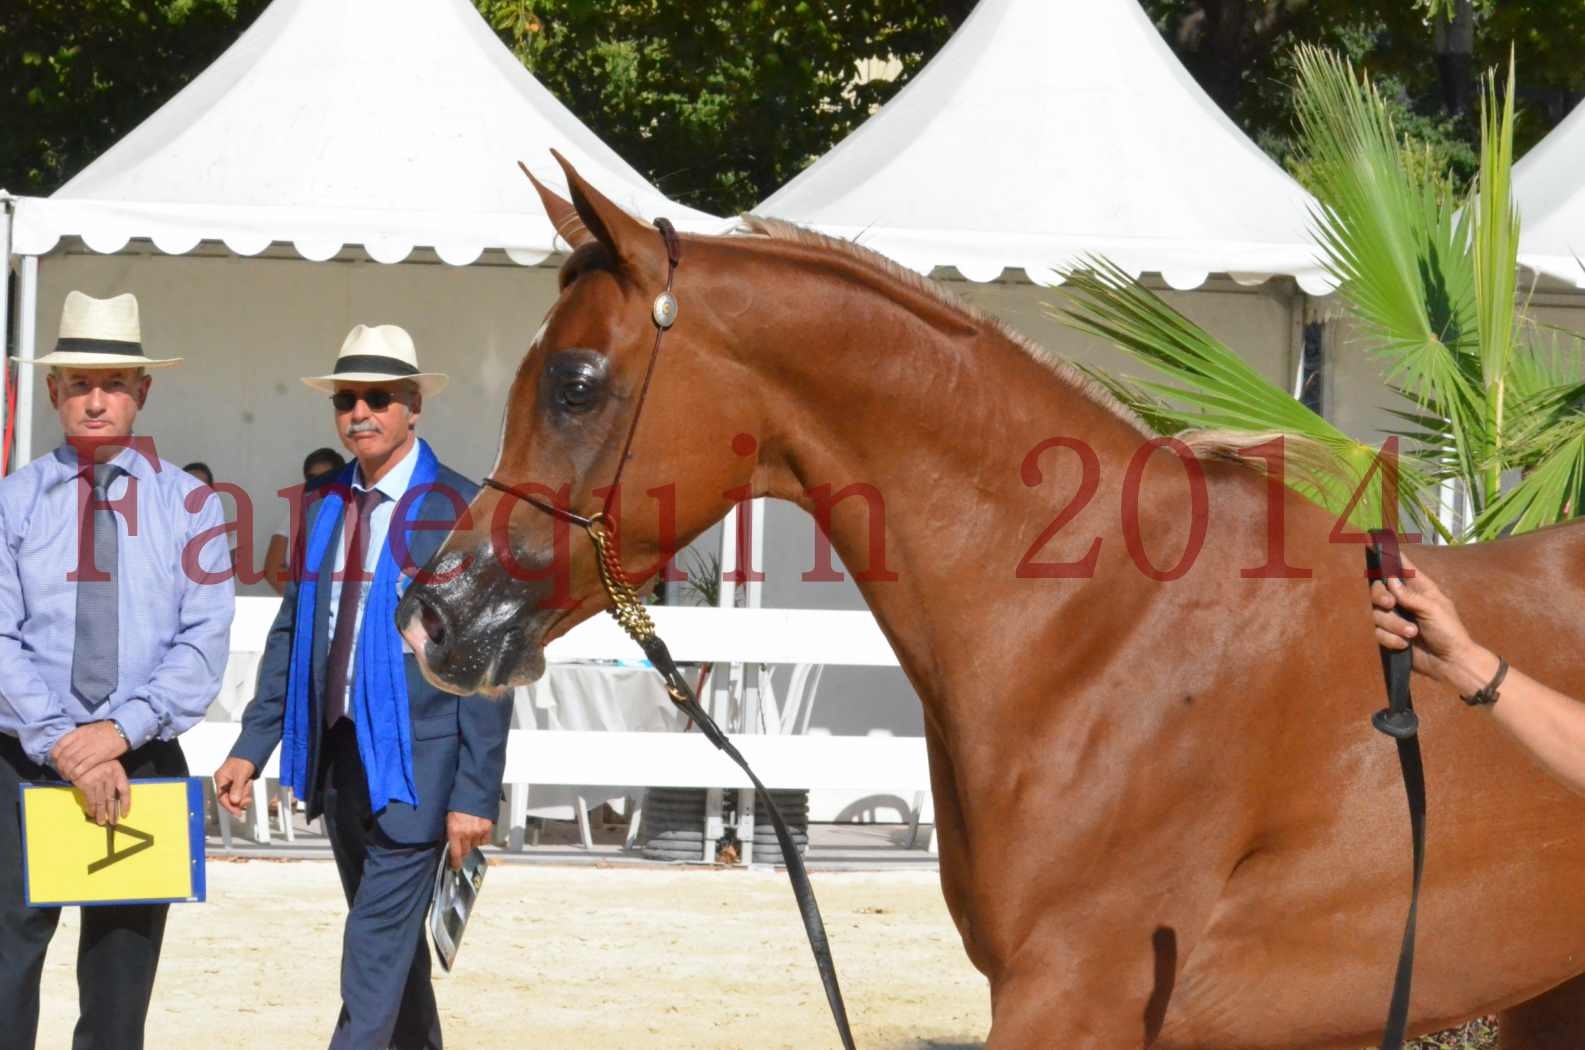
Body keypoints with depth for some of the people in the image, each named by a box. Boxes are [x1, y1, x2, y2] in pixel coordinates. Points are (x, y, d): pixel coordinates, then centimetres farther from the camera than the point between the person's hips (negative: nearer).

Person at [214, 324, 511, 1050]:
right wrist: (251, 748, 8)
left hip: (415, 761, -6)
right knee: (392, 934, 17)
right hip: (338, 750, 7)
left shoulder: (461, 511, -8)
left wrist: (475, 793, -14)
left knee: (378, 943, -12)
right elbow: (290, 636, 17)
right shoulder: (325, 510, 11)